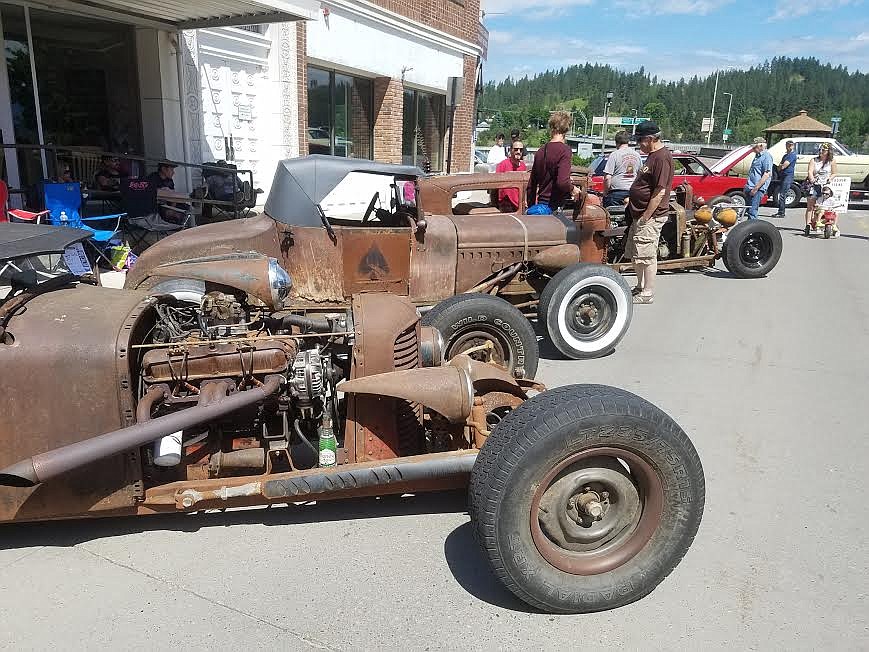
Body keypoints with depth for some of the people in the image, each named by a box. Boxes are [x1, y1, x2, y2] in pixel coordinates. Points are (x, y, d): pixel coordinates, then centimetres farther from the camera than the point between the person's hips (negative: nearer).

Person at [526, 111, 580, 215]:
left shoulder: (540, 151, 9)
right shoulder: (564, 150, -11)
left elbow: (531, 185, 14)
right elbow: (562, 182, -25)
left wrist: (531, 207, 24)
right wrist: (573, 189, -4)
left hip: (541, 204, 7)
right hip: (555, 206, -7)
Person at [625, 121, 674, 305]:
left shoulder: (662, 157, -17)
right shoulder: (653, 155, 15)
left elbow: (660, 192, -22)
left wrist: (645, 217, -21)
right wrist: (632, 198, 17)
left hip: (651, 216, -10)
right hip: (640, 214, 10)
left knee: (646, 255, -3)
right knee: (635, 254, 17)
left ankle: (647, 293, 7)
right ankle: (640, 287, 31)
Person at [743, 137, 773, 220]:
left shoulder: (766, 156, -11)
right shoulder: (757, 156, 19)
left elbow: (767, 174, -20)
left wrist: (755, 188, -23)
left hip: (758, 189, -10)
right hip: (750, 188, 10)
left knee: (752, 211, -10)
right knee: (748, 210, 12)